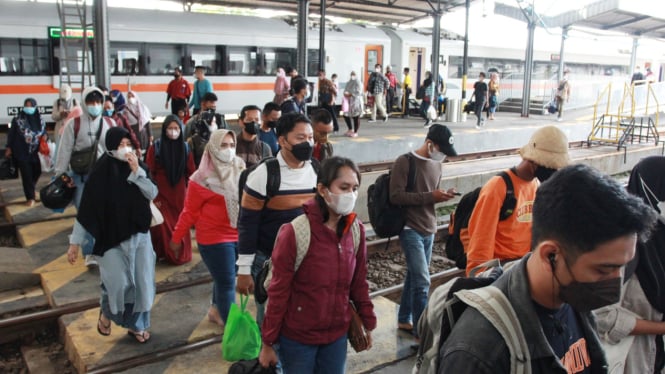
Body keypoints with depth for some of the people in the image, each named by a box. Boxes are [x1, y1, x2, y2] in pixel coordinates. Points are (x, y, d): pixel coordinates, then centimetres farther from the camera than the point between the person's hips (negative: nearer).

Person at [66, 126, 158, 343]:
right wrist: (75, 241, -7)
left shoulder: (138, 166, 0)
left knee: (142, 282, 5)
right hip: (112, 237, -3)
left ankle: (136, 325, 23)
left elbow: (153, 194, -10)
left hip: (140, 234, 4)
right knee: (119, 283, -8)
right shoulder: (101, 172, -11)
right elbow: (86, 209, -9)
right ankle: (106, 313, 25)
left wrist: (137, 171, -22)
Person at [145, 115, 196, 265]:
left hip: (180, 194, 3)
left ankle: (181, 255, 23)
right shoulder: (155, 147, -5)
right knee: (162, 225, -4)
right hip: (161, 195, -2)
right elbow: (150, 173, -5)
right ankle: (162, 254, 12)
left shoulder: (185, 148, 4)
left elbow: (191, 173, 7)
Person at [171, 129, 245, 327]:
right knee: (226, 283, -1)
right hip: (215, 238, -5)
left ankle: (216, 310, 44)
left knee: (224, 278, 21)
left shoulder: (239, 171, 1)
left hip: (239, 236, 5)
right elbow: (190, 211, -6)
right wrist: (177, 237, -1)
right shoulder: (203, 178, -13)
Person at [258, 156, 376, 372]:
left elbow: (359, 283, 6)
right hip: (297, 338, -4)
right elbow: (278, 292, -14)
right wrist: (268, 343, -8)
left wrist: (368, 323, 11)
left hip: (337, 335, 4)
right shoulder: (295, 232, -20)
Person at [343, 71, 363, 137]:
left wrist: (350, 94, -22)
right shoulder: (349, 83, 14)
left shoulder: (358, 83, -8)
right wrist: (345, 93, -3)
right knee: (346, 115, 8)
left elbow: (359, 92, -17)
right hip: (349, 102, 7)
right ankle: (350, 130, 25)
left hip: (356, 101, -7)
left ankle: (355, 132, 7)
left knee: (356, 117, -2)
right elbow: (345, 90, 19)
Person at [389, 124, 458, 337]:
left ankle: (404, 320, 28)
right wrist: (430, 196, -22)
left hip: (429, 229, 7)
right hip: (410, 229, -7)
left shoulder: (436, 164, 11)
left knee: (414, 277, 15)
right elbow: (395, 196, -19)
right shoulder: (405, 162, -13)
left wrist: (442, 196, -3)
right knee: (422, 281, -8)